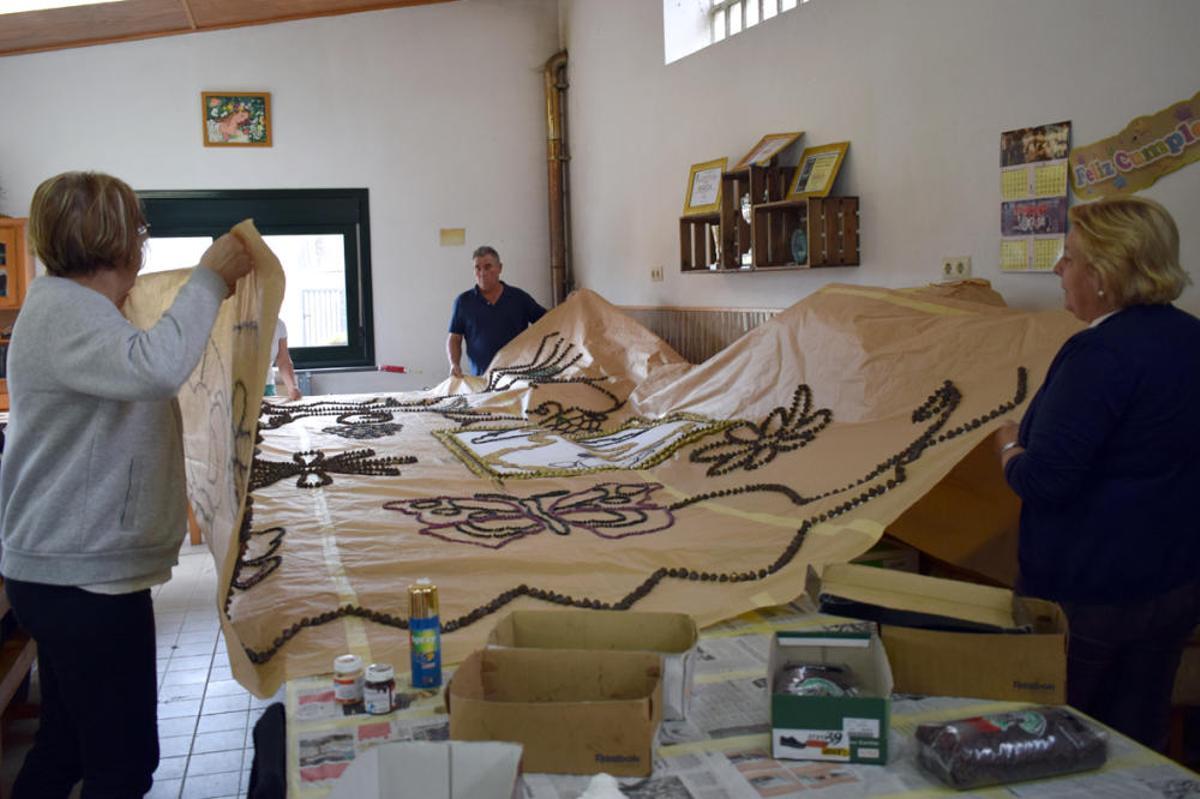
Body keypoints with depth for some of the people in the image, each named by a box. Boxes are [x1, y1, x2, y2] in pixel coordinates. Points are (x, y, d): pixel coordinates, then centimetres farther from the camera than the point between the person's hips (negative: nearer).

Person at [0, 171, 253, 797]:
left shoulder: (70, 305, 14)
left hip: (69, 570, 11)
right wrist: (208, 280, -25)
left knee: (65, 745, 21)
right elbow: (157, 368, -38)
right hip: (85, 578, -11)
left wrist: (212, 287, 18)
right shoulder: (63, 312, -19)